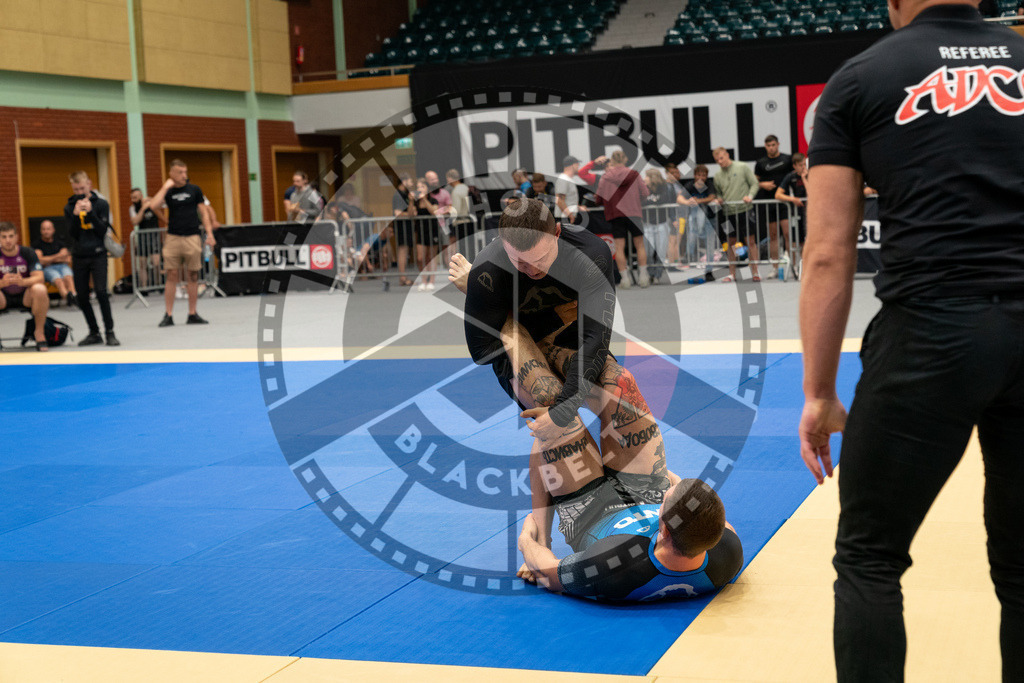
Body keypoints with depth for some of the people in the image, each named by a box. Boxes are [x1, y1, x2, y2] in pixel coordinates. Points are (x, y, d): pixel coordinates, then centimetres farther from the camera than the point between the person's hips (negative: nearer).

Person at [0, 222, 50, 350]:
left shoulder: (28, 253, -9)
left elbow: (39, 277, -17)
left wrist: (23, 281, -38)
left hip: (25, 296, 0)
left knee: (39, 289, -34)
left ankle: (40, 333, -18)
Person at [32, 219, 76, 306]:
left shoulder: (59, 243, 24)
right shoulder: (37, 244, 14)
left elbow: (68, 260, 15)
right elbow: (40, 261, 0)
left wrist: (50, 260, 0)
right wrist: (57, 256, -4)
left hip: (62, 266, 3)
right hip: (47, 269, -2)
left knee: (68, 277, -36)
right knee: (58, 280, -38)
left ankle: (74, 295, -64)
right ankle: (67, 296, -67)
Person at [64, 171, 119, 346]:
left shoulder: (101, 204, -1)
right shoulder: (69, 208, 5)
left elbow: (103, 230, -9)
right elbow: (72, 234, -2)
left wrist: (90, 212, -18)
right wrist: (76, 215, -16)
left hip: (98, 254, -3)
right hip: (79, 256, 4)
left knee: (101, 291, -14)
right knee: (81, 296, 4)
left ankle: (110, 332, -7)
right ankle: (94, 333, 17)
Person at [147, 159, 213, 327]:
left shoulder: (194, 190, 6)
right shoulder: (168, 191, 5)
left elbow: (203, 213, 10)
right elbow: (153, 204, -12)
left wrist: (209, 233, 3)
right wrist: (165, 187, -10)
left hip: (192, 237, 1)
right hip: (173, 237, 0)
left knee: (193, 275, 3)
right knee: (172, 275, -2)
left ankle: (192, 314, 11)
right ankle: (168, 315, 3)